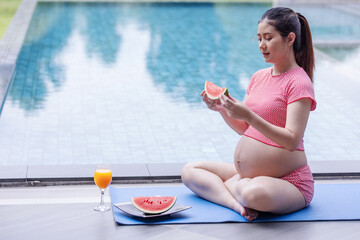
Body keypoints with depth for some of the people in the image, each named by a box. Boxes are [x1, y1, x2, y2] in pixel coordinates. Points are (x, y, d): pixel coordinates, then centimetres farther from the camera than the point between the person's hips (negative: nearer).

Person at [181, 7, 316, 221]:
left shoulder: (299, 83, -13)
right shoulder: (258, 77, 11)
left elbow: (292, 141, -23)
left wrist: (248, 115, -31)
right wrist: (222, 109, -4)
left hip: (288, 180, -9)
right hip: (247, 173, 9)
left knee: (255, 193, -40)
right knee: (190, 171, 4)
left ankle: (232, 186, -5)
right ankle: (237, 204, -18)